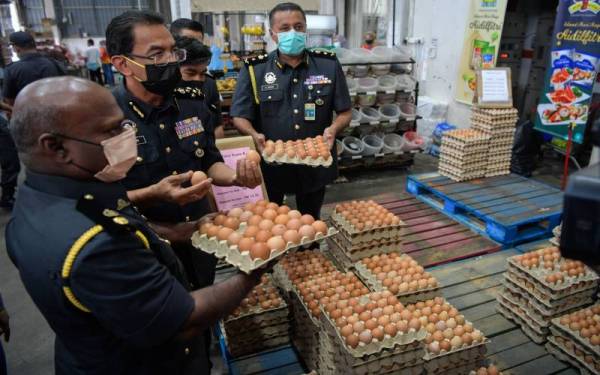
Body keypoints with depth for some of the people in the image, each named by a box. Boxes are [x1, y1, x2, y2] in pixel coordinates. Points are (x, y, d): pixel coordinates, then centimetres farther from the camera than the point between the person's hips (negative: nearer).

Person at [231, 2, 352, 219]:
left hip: (315, 166, 2)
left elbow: (345, 112, 4)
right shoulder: (254, 70, -4)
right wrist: (255, 135, -23)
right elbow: (240, 116, -2)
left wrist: (333, 128, -18)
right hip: (269, 166, -1)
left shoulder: (329, 66, 0)